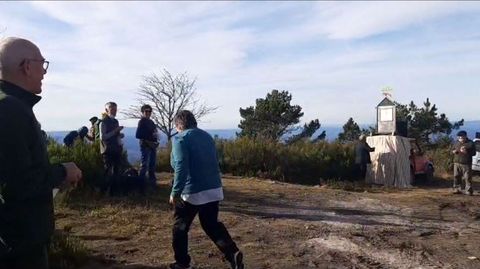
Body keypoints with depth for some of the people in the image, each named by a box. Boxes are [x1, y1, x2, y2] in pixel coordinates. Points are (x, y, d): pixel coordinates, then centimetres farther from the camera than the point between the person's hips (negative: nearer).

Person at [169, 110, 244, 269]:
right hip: (214, 190, 7)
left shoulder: (180, 138, -8)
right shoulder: (207, 136, 13)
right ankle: (233, 253, 3)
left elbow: (181, 167, -20)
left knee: (180, 227, 15)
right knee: (211, 224, 19)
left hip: (192, 192, -6)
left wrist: (175, 192, -17)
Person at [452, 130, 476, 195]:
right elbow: (453, 150, 19)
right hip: (457, 163, 4)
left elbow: (474, 153, -2)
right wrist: (454, 151, -4)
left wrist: (466, 152, -18)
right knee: (456, 177, 6)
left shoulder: (470, 143, -1)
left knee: (467, 178, -5)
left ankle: (469, 191, -1)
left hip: (466, 164, -4)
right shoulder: (457, 143, 12)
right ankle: (457, 189, 14)